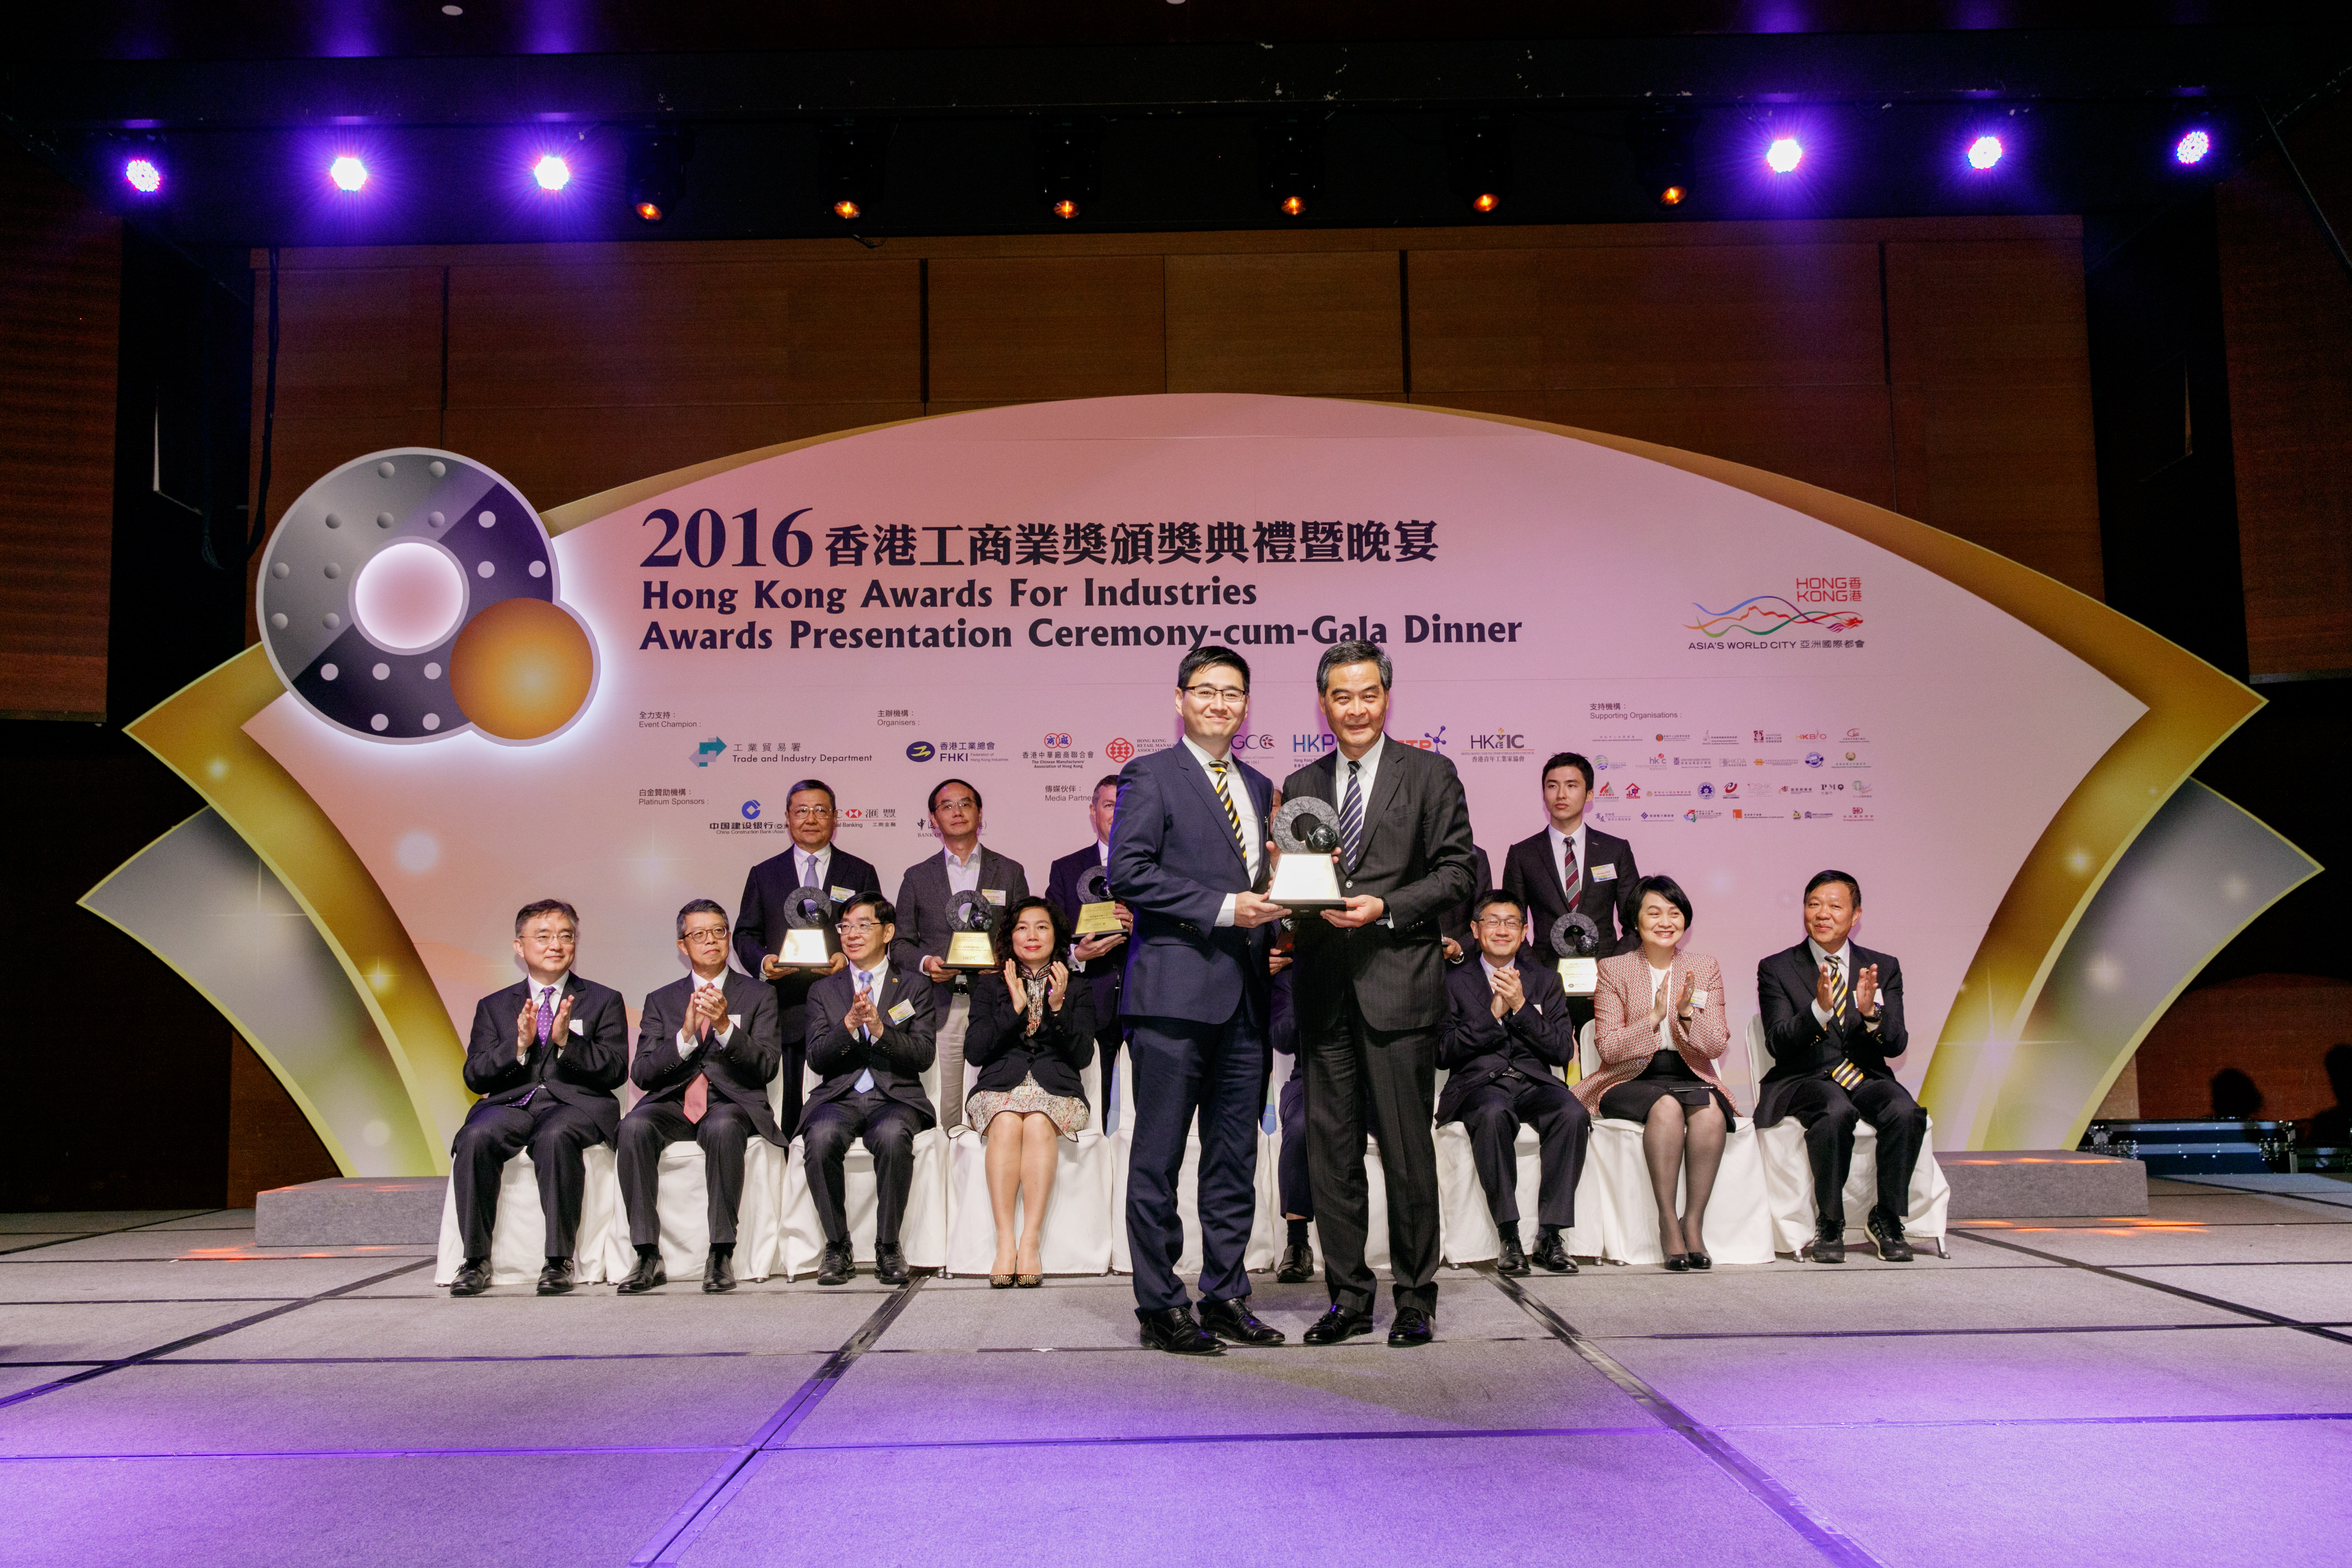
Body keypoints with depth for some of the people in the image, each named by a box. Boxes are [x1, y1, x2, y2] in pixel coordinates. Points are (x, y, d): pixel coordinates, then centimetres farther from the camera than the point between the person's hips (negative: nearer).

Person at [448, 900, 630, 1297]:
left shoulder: (604, 1001, 15)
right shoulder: (494, 1007, 20)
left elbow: (615, 1071, 3)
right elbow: (475, 1077, 8)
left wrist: (567, 1042, -13)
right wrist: (518, 1045, -9)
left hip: (576, 1104, -2)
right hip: (511, 1103, 2)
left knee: (555, 1137, -37)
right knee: (474, 1139, -31)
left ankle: (559, 1260, -28)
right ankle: (476, 1260, -20)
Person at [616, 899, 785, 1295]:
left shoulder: (759, 995, 13)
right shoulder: (661, 1001, 18)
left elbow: (767, 1067, 1)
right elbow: (640, 1073, 5)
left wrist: (725, 1027, -14)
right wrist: (686, 1036, -11)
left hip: (732, 1102, -2)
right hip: (673, 1103, 2)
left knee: (723, 1127, -38)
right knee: (634, 1126, -32)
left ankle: (721, 1255, -30)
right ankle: (648, 1258, -27)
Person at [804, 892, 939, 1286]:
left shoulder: (915, 987, 13)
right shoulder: (824, 991, 18)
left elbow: (924, 1055, 1)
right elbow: (817, 1058, 5)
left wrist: (880, 1029, -15)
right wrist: (849, 1024, -12)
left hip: (896, 1095, -1)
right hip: (840, 1096, 2)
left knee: (892, 1135, -36)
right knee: (821, 1136, -33)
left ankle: (889, 1246, -20)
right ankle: (837, 1246, -17)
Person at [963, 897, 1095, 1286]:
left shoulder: (1078, 990, 18)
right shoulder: (990, 987, 19)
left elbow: (1082, 1056, 6)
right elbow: (974, 1053, 6)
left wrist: (1058, 1008, -7)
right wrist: (1015, 1008, -3)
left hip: (1057, 1088, 0)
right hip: (1001, 1085, 1)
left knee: (1038, 1123, -34)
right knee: (1006, 1123, -34)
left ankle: (1030, 1241, -36)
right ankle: (1005, 1242, -36)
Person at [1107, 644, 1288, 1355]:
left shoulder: (1258, 787, 20)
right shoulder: (1150, 776, 0)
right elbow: (1128, 872, -11)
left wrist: (1274, 912, 4)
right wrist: (1223, 908, -15)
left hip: (1244, 995, 7)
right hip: (1175, 989, -6)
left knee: (1236, 1155, 10)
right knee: (1158, 1156, -1)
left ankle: (1226, 1296, 19)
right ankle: (1160, 1306, 7)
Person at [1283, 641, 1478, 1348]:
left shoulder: (1430, 774, 4)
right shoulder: (1300, 787, 16)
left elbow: (1457, 872, -1)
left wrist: (1385, 907, -13)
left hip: (1399, 982, -4)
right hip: (1325, 989, 4)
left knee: (1407, 1149, 0)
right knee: (1330, 1149, 7)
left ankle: (1416, 1301, 12)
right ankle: (1348, 1297, 18)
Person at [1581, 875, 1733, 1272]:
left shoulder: (1706, 968, 10)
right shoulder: (1613, 970, 4)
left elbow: (1717, 1046, 4)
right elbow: (1608, 1048, -4)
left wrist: (1688, 1013, -15)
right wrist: (1654, 1017, -18)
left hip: (1692, 1079, 2)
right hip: (1630, 1082, -2)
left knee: (1710, 1110, -33)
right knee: (1666, 1106, -35)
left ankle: (1694, 1221, -24)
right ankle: (1668, 1222, -28)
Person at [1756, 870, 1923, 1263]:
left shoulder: (1883, 968, 10)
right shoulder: (1776, 969, 3)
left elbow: (1897, 1045, 1)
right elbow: (1779, 1043, -9)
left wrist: (1872, 1011, -21)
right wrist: (1819, 1008, -27)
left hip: (1867, 1078, 3)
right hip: (1805, 1080, -2)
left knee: (1905, 1112, -30)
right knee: (1836, 1112, -36)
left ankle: (1888, 1221, -10)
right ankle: (1829, 1226, -18)